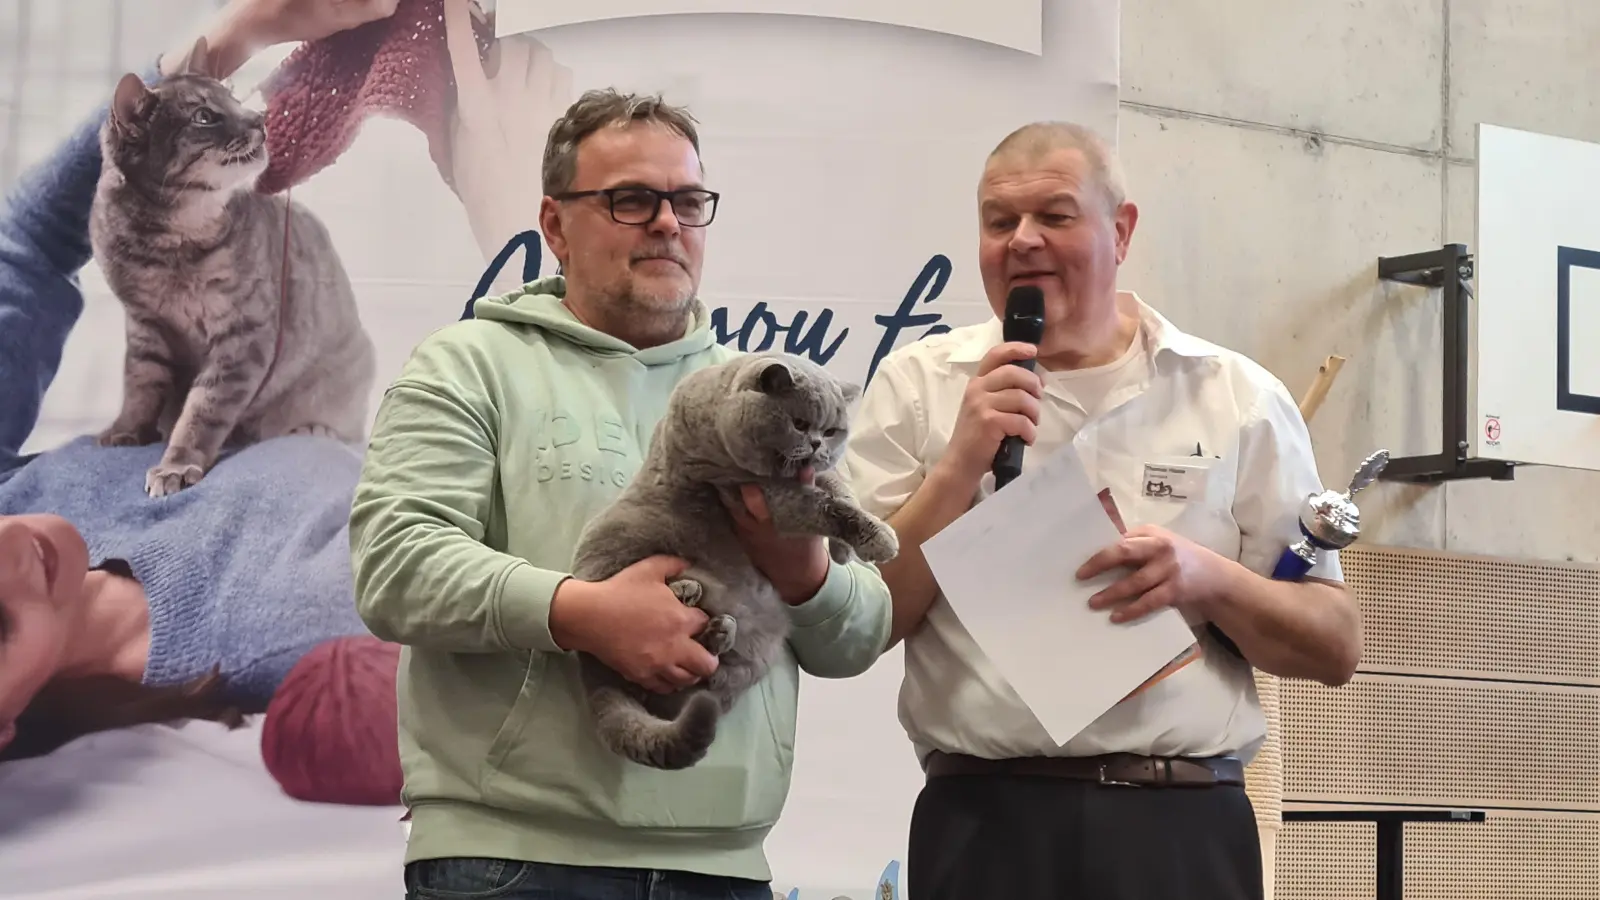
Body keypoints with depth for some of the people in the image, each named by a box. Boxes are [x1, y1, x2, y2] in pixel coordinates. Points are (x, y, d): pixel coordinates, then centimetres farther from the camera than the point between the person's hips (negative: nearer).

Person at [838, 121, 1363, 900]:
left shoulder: (1238, 398, 5)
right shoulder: (917, 387, 4)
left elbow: (1336, 646, 6)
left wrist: (1210, 579, -12)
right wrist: (962, 464, -11)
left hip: (1184, 826, 1)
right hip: (985, 824, 0)